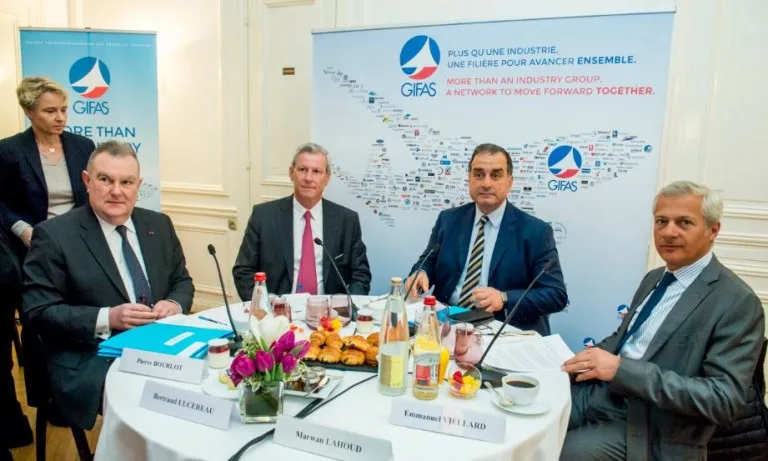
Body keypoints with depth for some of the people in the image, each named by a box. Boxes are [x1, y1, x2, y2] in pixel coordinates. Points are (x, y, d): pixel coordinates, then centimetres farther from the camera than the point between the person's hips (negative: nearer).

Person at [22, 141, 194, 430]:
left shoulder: (159, 225, 9)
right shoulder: (54, 235, -5)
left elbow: (181, 281, 15)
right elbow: (38, 312, -8)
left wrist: (174, 304, -8)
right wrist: (107, 319, -21)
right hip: (90, 359, -4)